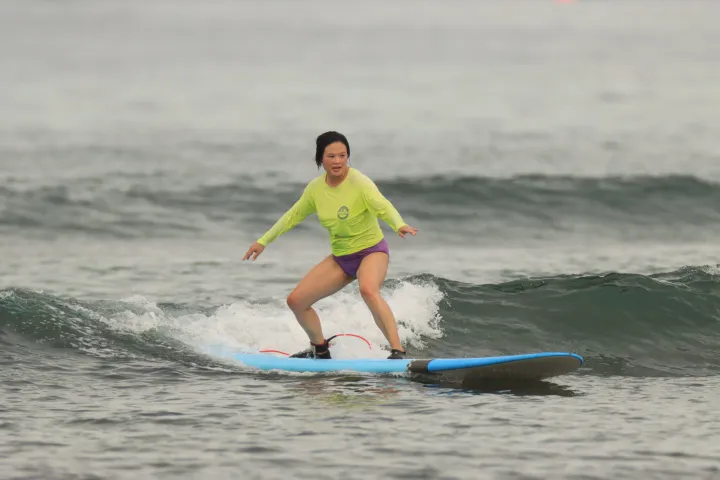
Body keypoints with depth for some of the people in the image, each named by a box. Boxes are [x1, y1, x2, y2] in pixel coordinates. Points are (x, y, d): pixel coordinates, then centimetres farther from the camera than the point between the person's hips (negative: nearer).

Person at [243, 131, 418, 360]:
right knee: (296, 300, 4)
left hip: (372, 251, -7)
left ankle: (398, 351, -41)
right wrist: (263, 241, 18)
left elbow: (382, 205, -37)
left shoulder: (358, 182, -20)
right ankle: (320, 349, 28)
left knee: (368, 290, -39)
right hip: (340, 257, 7)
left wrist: (399, 225, -57)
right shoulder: (316, 187, -1)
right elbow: (294, 215, 15)